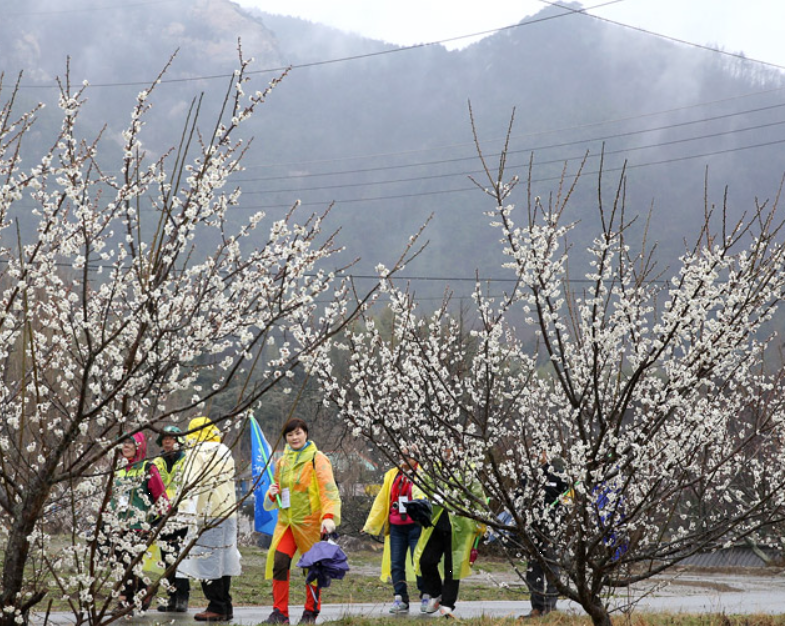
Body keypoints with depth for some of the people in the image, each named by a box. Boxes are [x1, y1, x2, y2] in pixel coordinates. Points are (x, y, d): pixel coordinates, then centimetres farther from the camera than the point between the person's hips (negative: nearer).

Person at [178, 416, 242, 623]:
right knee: (223, 561, 12)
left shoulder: (198, 452, -7)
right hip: (228, 513, 8)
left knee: (208, 561, -6)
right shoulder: (224, 452, 18)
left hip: (208, 515, -8)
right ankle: (225, 607, 15)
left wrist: (189, 513, -20)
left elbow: (193, 485, -16)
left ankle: (216, 608, -7)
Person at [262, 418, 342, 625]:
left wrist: (329, 516, -29)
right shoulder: (282, 462, 15)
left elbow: (329, 490, -14)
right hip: (286, 522, 5)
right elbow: (274, 500, 26)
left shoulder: (317, 459, -4)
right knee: (279, 562, -9)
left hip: (310, 522, -5)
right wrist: (272, 495, 1)